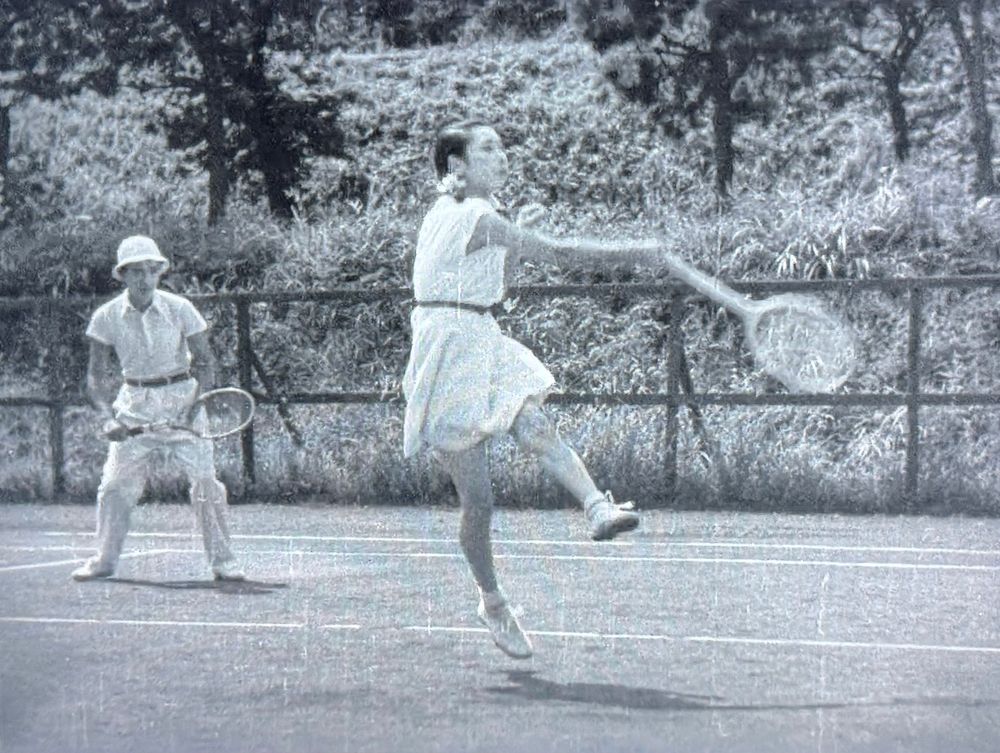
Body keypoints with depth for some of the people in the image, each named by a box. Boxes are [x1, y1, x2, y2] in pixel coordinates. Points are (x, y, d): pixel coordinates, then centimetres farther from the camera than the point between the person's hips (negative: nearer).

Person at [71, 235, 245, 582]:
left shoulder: (179, 309, -8)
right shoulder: (107, 317, -5)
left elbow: (204, 361, -2)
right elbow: (97, 376, 0)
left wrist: (197, 405, -16)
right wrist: (108, 417, -15)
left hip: (181, 398, -2)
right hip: (134, 405, 2)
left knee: (205, 481, -9)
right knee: (115, 484, 2)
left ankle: (222, 560, 0)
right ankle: (104, 560, 18)